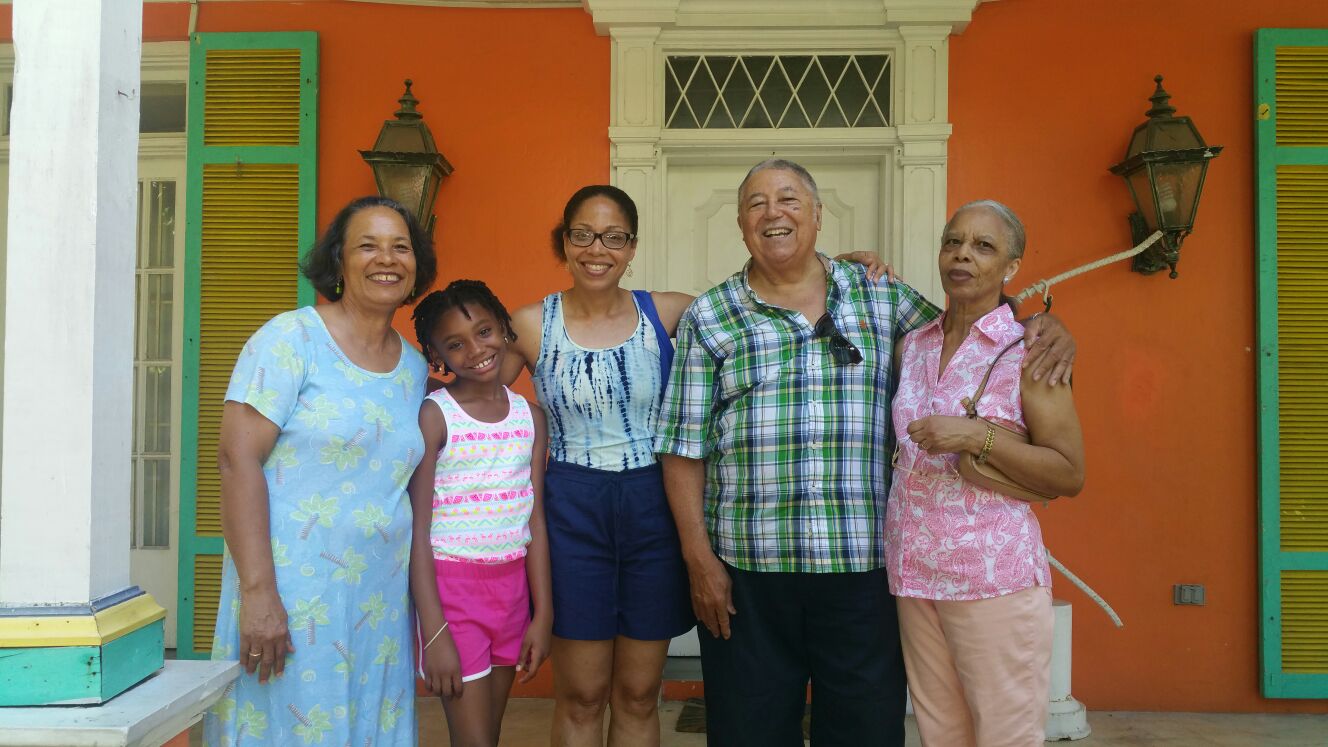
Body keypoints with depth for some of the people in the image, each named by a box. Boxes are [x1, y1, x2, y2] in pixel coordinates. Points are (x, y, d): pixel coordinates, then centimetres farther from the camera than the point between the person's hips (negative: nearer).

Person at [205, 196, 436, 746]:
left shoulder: (415, 367, 10)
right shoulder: (291, 339, -7)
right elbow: (237, 458, -14)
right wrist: (258, 590, -20)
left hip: (381, 601, 6)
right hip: (292, 591, -5)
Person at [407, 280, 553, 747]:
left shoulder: (530, 416, 4)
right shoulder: (433, 415, -10)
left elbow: (535, 521, 5)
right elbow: (417, 529, -12)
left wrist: (542, 614, 2)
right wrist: (433, 631, -15)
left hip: (512, 585, 5)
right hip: (452, 585, -5)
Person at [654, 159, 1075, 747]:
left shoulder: (882, 296, 8)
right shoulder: (708, 318, 3)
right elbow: (685, 450, 1)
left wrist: (1040, 327, -1)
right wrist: (699, 559, -4)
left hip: (863, 567, 1)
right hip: (747, 570, -1)